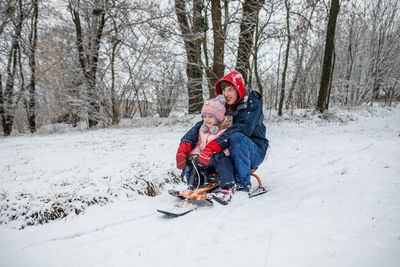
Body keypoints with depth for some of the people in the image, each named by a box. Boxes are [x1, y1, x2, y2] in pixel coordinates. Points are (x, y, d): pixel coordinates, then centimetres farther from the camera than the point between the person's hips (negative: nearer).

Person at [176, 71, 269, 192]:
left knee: (237, 137, -37)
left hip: (254, 152, -5)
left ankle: (243, 184, -24)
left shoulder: (252, 103, -12)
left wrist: (213, 147, -41)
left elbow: (242, 129, -30)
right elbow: (202, 125, -8)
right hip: (228, 151, 6)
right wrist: (185, 143, -27)